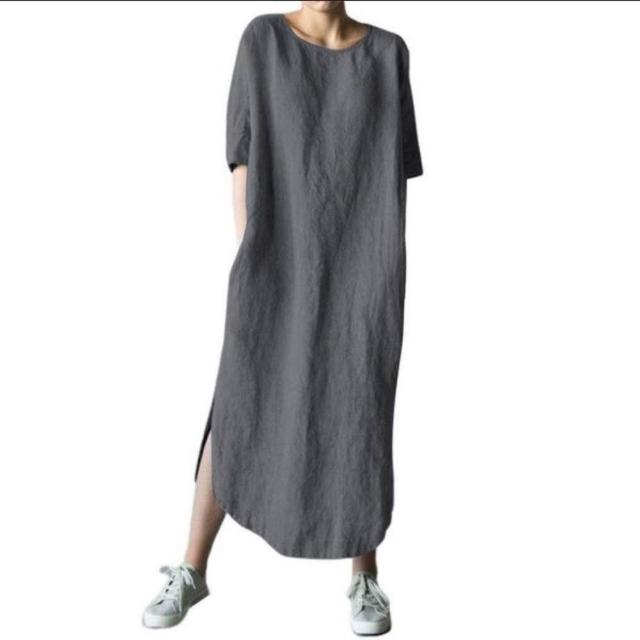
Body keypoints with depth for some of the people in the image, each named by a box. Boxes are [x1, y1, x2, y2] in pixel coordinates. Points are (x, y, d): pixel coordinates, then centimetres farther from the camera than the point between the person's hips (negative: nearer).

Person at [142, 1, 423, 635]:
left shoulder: (387, 53, 9)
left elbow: (395, 169, 9)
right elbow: (244, 153, 2)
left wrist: (392, 272, 3)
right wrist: (246, 261, -5)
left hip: (360, 260, 1)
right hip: (283, 253, 0)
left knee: (360, 416, 1)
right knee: (240, 412, 0)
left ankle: (364, 577, 19)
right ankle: (192, 570, 17)